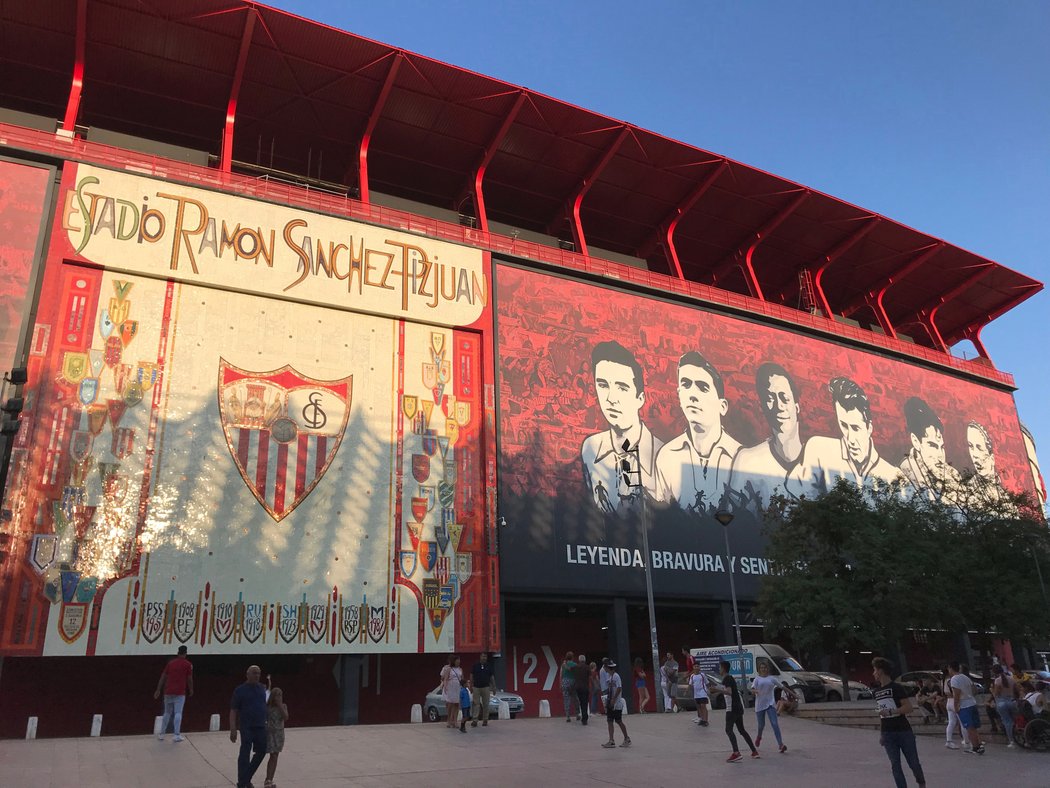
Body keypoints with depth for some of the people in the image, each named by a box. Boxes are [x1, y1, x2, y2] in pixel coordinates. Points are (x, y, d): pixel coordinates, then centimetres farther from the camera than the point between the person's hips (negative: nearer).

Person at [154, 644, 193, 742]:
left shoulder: (170, 662, 11)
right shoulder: (188, 664, -1)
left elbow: (163, 677, 9)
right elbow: (189, 679, -1)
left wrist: (158, 690, 11)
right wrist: (191, 690, 11)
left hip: (168, 692, 4)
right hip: (180, 693, -4)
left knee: (167, 713, 16)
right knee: (178, 713, -3)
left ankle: (161, 734, 19)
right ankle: (177, 735, -7)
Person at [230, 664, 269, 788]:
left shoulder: (261, 688, 10)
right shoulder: (240, 690, -6)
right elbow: (233, 711, -6)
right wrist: (233, 730, -14)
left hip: (261, 727, 5)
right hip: (247, 728, -5)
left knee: (261, 752, 10)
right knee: (244, 755, -3)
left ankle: (247, 778, 29)